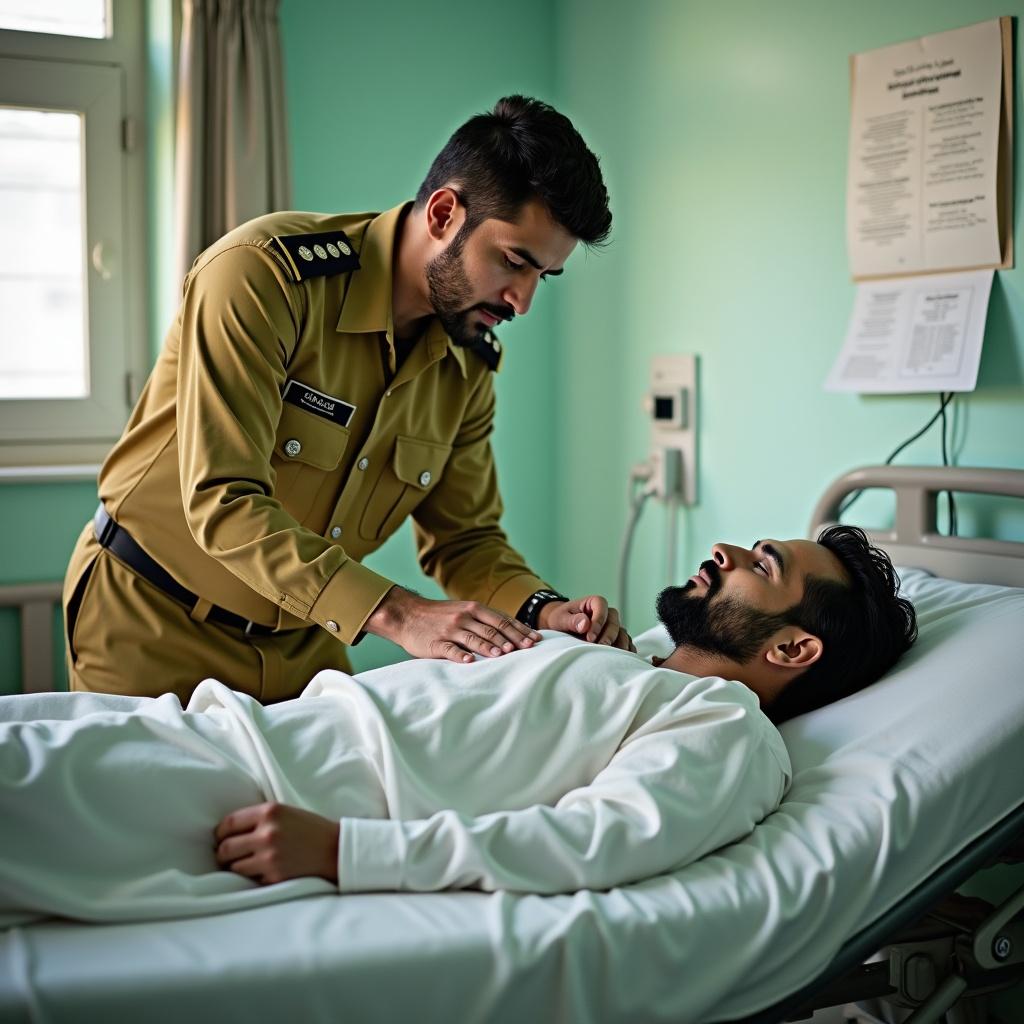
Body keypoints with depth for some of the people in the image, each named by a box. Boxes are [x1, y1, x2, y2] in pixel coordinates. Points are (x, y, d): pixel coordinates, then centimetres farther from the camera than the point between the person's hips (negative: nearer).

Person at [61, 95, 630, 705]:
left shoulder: (470, 362, -4)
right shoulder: (265, 273, -25)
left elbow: (466, 536, 3)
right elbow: (224, 503, -31)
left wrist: (543, 610, -19)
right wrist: (395, 614, -39)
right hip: (153, 626, -5)